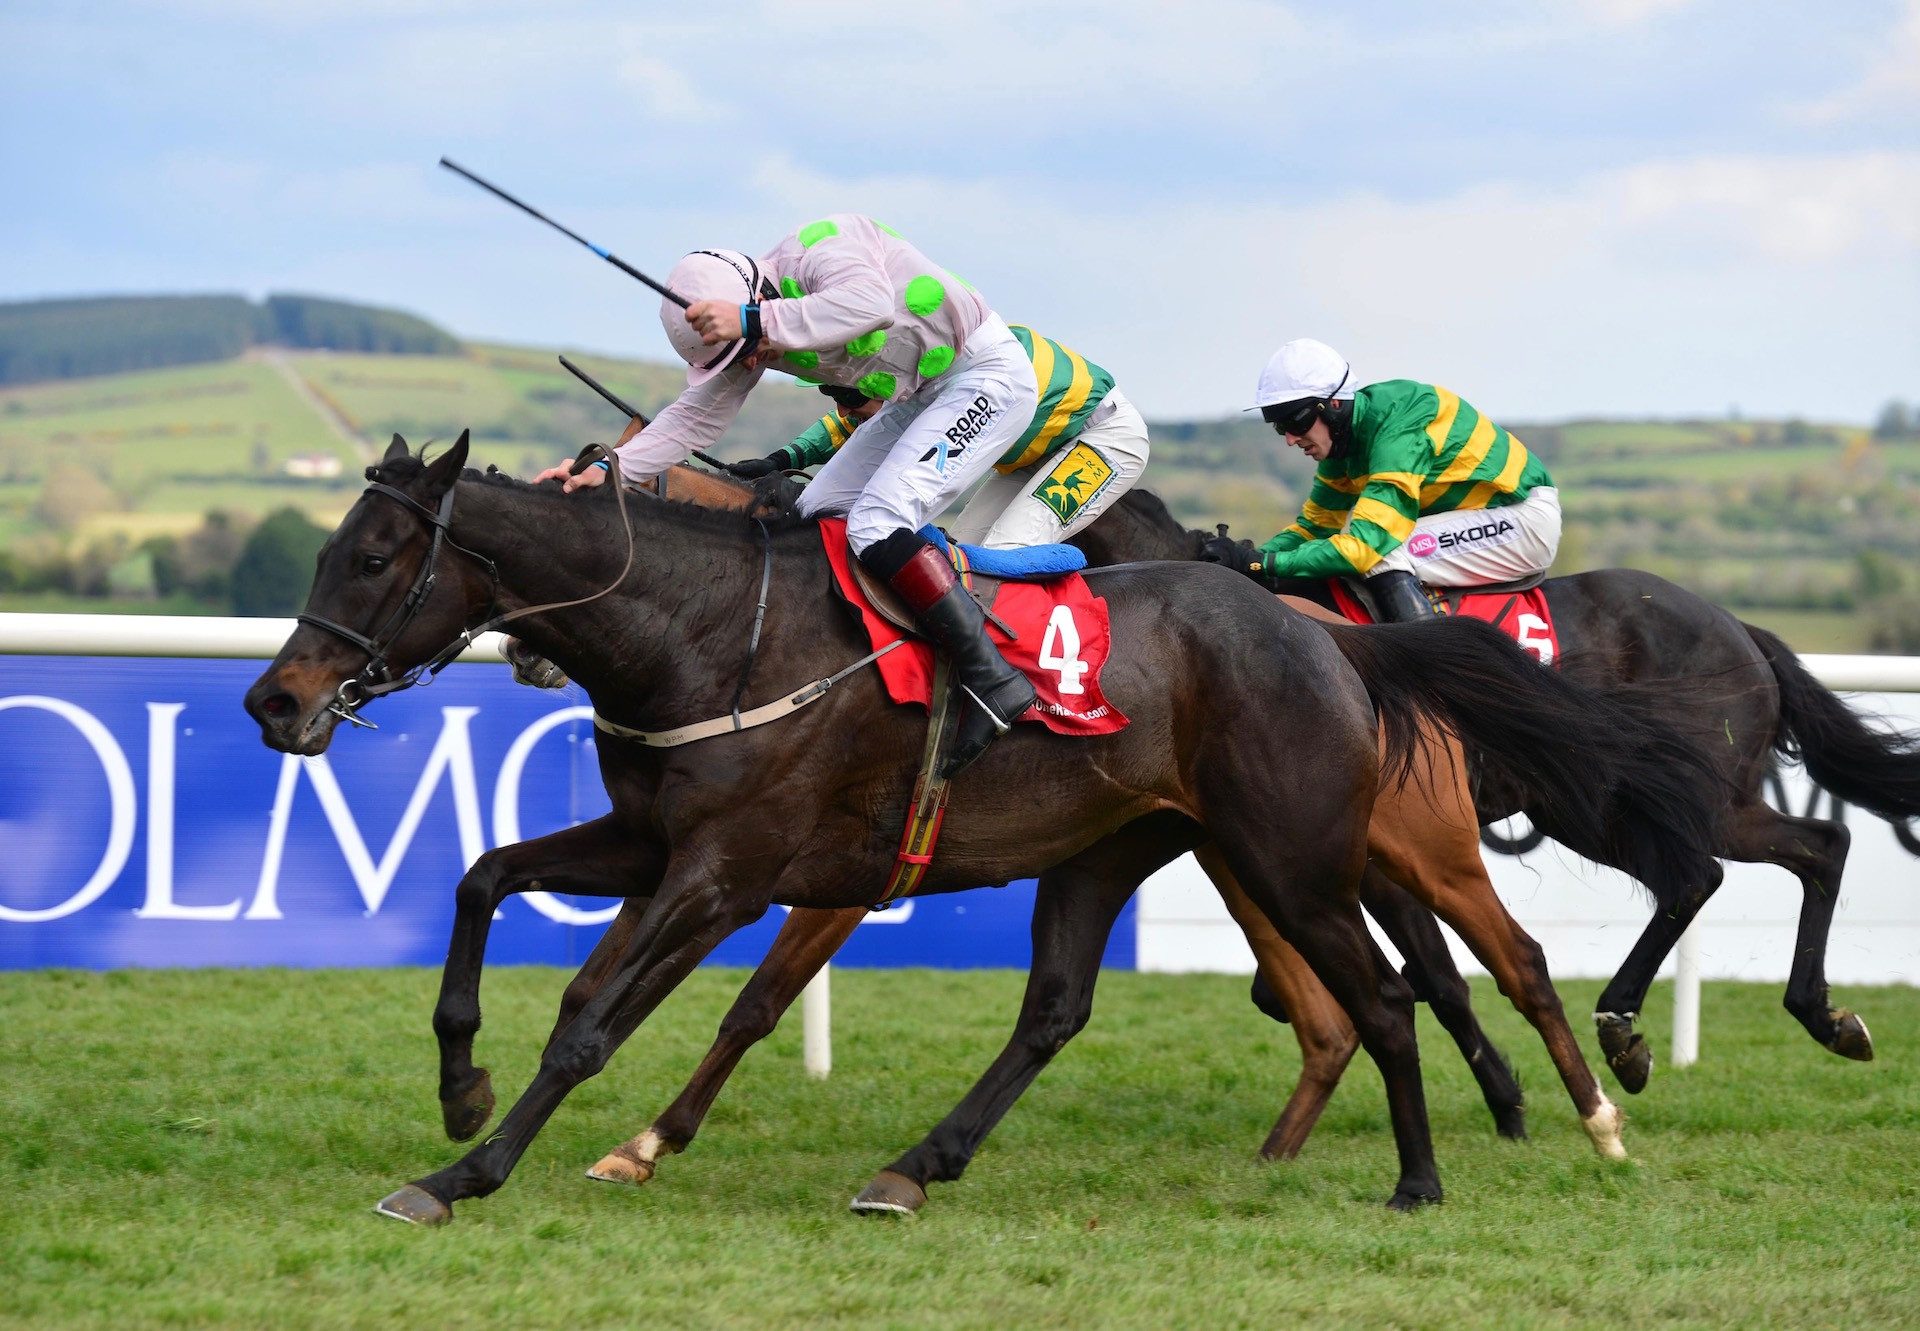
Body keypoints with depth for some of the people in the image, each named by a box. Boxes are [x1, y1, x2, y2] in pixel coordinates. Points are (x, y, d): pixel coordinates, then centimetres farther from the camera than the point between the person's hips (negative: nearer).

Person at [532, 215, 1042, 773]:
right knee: (818, 515, 7)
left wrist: (754, 321, -45)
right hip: (919, 399, 10)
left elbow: (870, 302, -44)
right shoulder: (760, 336, 2)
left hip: (988, 376, -10)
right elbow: (696, 416, 5)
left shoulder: (816, 247, -24)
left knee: (874, 525, -22)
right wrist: (607, 468, -7)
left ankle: (993, 679, -23)